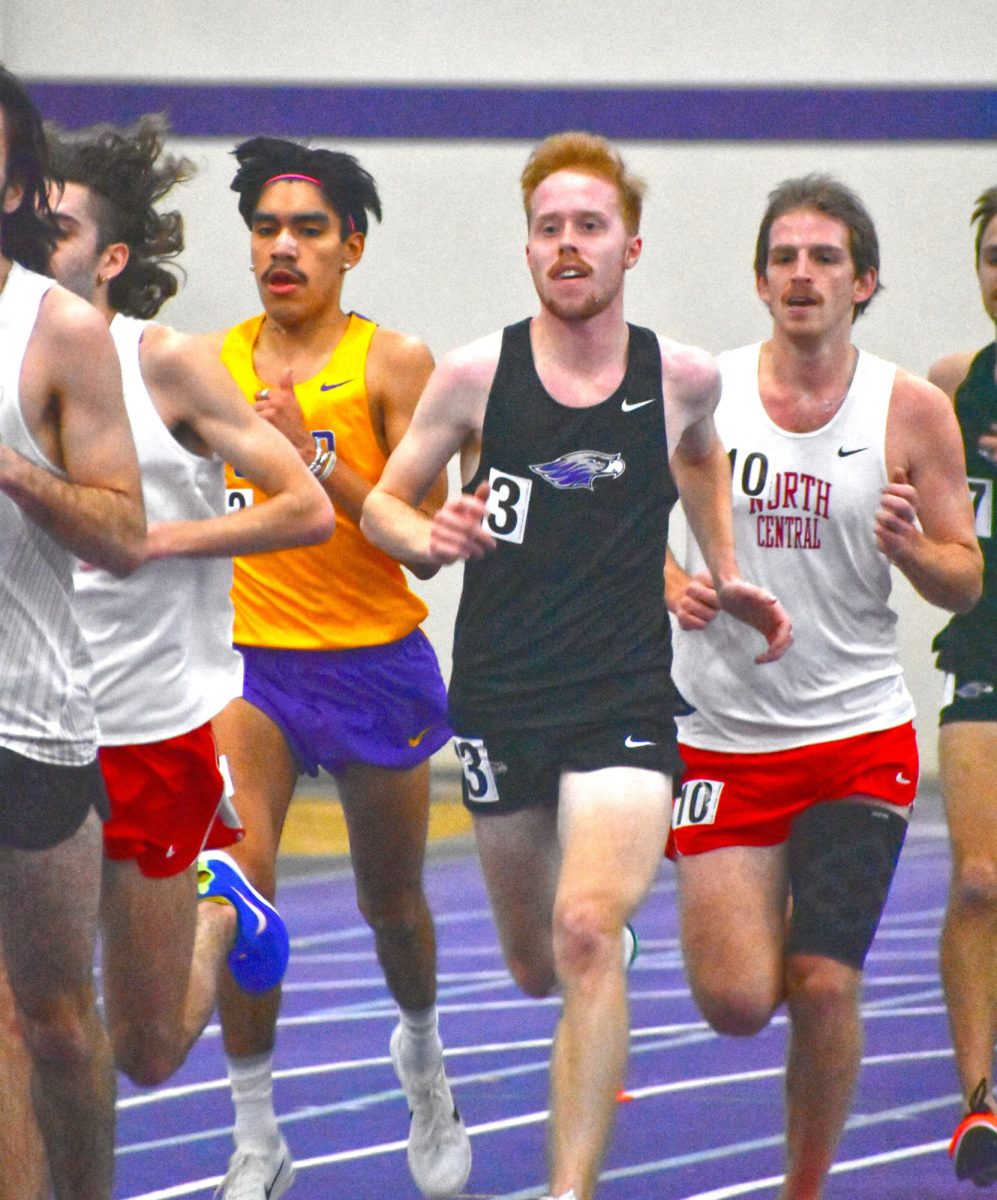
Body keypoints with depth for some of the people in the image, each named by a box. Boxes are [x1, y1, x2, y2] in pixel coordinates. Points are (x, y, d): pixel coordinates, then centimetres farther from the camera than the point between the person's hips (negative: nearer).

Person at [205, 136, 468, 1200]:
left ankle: (420, 1050, 50)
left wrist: (313, 456, -24)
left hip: (373, 662, -1)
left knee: (390, 902, 17)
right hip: (248, 661, 1)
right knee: (235, 876, -20)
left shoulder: (392, 364, -8)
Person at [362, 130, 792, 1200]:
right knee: (533, 966, 14)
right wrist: (429, 538, -16)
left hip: (624, 699, -2)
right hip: (499, 698, 2)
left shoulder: (683, 377, -1)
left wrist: (726, 575, 16)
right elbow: (382, 503, 5)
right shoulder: (475, 375, -5)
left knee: (587, 936, -22)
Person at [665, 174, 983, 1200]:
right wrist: (672, 583, -10)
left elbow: (966, 584, 1)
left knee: (821, 987, -10)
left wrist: (908, 547, -20)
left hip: (858, 739, -1)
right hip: (722, 735, 1)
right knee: (735, 1004, -5)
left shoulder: (910, 410, -3)